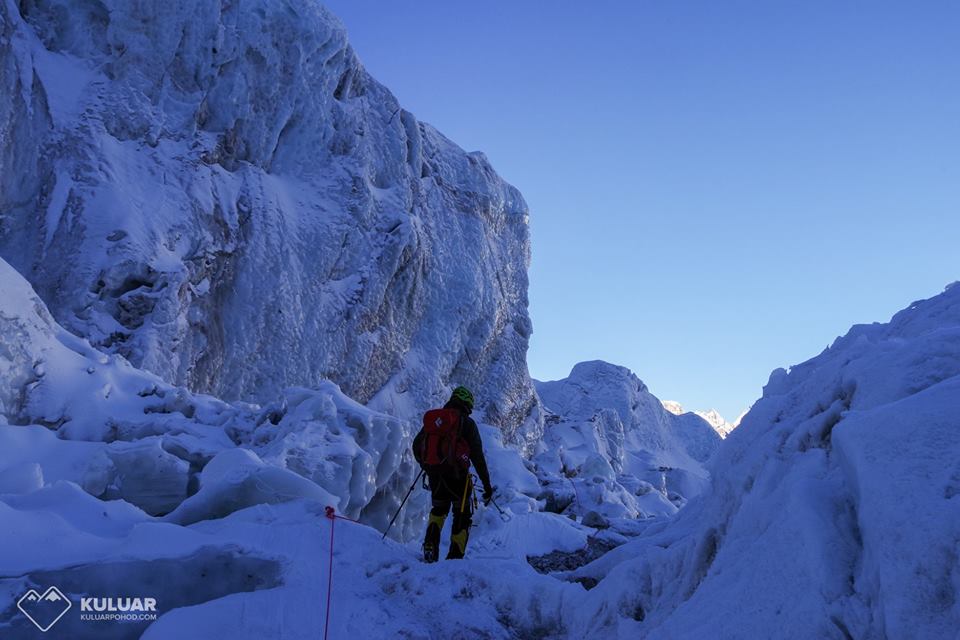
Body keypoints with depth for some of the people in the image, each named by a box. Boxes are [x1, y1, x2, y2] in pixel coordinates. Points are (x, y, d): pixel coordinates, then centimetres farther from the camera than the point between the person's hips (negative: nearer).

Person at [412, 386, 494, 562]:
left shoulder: (433, 419, 8)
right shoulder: (466, 423, -5)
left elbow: (416, 445, 15)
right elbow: (477, 457, -8)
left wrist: (426, 466, 32)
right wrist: (487, 485, -3)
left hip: (434, 477, 4)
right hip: (457, 476, -4)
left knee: (438, 509, 27)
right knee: (462, 516, 13)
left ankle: (430, 544, 7)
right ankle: (455, 557, 9)